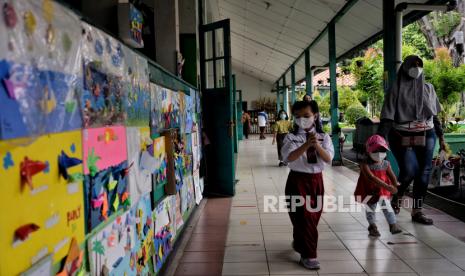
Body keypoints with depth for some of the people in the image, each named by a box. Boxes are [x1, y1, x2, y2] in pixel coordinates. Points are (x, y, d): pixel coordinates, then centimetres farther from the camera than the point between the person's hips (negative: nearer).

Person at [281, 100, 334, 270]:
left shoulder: (323, 137, 1)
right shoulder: (291, 137, -7)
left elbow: (328, 159, -11)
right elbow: (289, 157, -23)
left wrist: (317, 145, -28)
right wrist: (307, 144, -35)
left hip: (316, 180, 4)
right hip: (298, 180, -4)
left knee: (313, 216, 17)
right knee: (303, 217, -4)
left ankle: (299, 243, 43)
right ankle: (308, 255, 7)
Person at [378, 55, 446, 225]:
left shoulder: (428, 88, 10)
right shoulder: (396, 90, -4)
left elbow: (434, 115, 17)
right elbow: (387, 117, -11)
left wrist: (441, 137, 16)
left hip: (426, 137, 4)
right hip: (403, 138, -4)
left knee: (423, 173, 1)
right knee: (409, 171, -15)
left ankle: (417, 211, 13)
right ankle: (396, 197, 17)